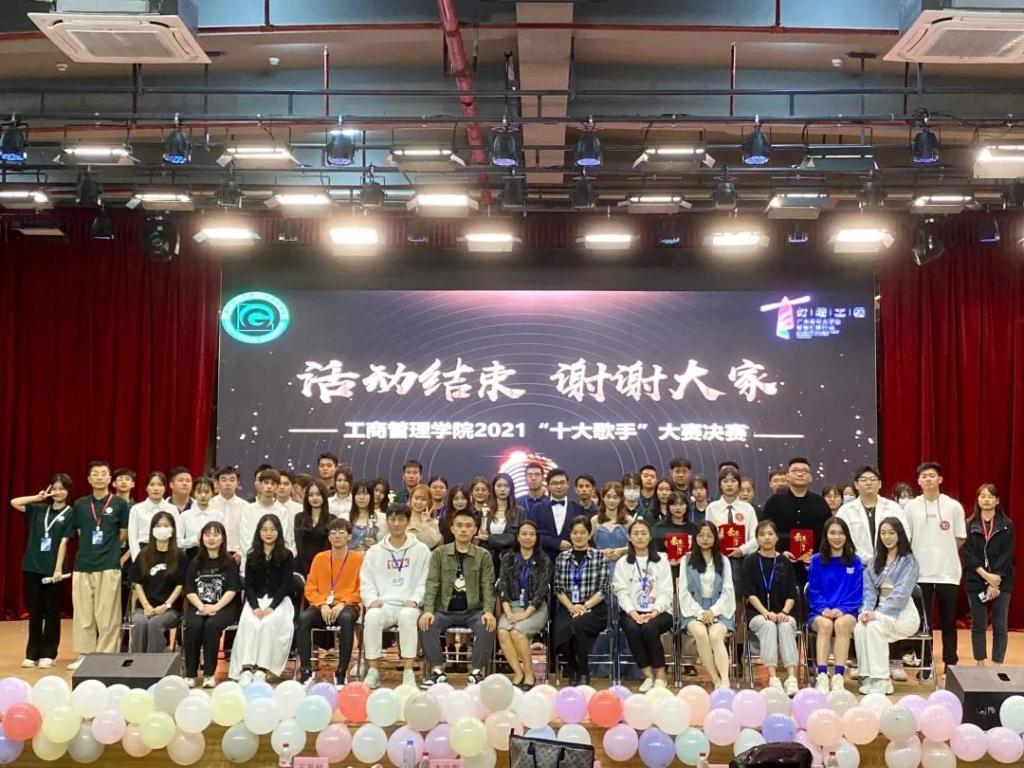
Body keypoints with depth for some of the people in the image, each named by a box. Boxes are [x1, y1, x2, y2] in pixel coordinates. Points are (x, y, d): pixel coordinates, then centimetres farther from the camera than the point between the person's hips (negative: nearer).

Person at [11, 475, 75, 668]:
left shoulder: (70, 513, -1)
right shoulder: (39, 509, 9)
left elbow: (63, 542, -8)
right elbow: (14, 502, 5)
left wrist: (58, 569, -13)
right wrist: (37, 498, -1)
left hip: (52, 569, -3)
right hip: (32, 568, 3)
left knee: (51, 612, 4)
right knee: (34, 612, 8)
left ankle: (48, 654, 11)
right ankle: (32, 654, 15)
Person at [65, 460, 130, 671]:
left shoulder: (119, 503, 1)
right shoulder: (79, 505, 8)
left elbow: (124, 534, 6)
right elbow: (77, 533, 14)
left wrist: (109, 548, 8)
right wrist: (90, 547, 8)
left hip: (109, 565, -3)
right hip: (82, 565, 3)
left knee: (107, 615, -1)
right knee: (82, 614, 6)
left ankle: (106, 656, 6)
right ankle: (84, 655, 15)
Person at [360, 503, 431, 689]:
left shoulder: (421, 550, 12)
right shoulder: (374, 551, 17)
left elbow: (425, 581, 6)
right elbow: (366, 582, 13)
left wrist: (414, 600, -9)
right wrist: (372, 600, -6)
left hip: (408, 606, -2)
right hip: (383, 605, 2)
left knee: (407, 616, -37)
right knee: (372, 616, -33)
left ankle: (408, 673, -32)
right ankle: (373, 671, -24)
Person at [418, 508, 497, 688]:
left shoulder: (483, 556, 5)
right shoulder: (439, 554, 6)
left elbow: (487, 586, -1)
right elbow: (432, 584, -1)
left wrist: (488, 611, -19)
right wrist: (428, 610, -17)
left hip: (473, 610, -1)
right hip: (445, 610, 1)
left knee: (487, 626, -30)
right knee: (426, 624, -27)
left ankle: (477, 671, -14)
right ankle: (438, 671, -15)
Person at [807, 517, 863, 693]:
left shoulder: (855, 562, 9)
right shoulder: (816, 561, 10)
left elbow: (856, 593, 3)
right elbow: (814, 591, 5)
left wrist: (842, 610, -14)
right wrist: (823, 609, -14)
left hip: (846, 613, 0)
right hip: (821, 613, 0)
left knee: (841, 624, -35)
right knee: (825, 624, -34)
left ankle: (838, 676, -37)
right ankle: (822, 676, -39)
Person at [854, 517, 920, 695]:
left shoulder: (908, 561, -2)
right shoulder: (877, 560, 17)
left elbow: (901, 594, -13)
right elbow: (869, 588, 8)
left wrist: (878, 613, -21)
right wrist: (867, 610, -11)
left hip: (902, 612, -5)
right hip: (880, 610, 5)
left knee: (874, 626, -33)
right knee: (859, 627, -28)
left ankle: (881, 680, -26)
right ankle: (868, 677, -22)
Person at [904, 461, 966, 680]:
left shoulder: (954, 506, -1)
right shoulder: (911, 507, 0)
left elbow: (960, 539, 5)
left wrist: (941, 552, 4)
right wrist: (925, 554, 1)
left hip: (948, 572, 0)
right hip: (920, 573, 0)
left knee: (948, 622, 6)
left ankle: (951, 665, 16)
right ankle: (925, 665, 14)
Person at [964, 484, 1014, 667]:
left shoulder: (1007, 526, 2)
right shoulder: (970, 525, 4)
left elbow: (1006, 556, -4)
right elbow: (967, 555, -3)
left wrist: (995, 582, -14)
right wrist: (986, 576, -15)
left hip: (1001, 583, -1)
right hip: (976, 582, 1)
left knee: (999, 626, -1)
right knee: (978, 625, 4)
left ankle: (997, 668, 3)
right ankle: (980, 667, 11)